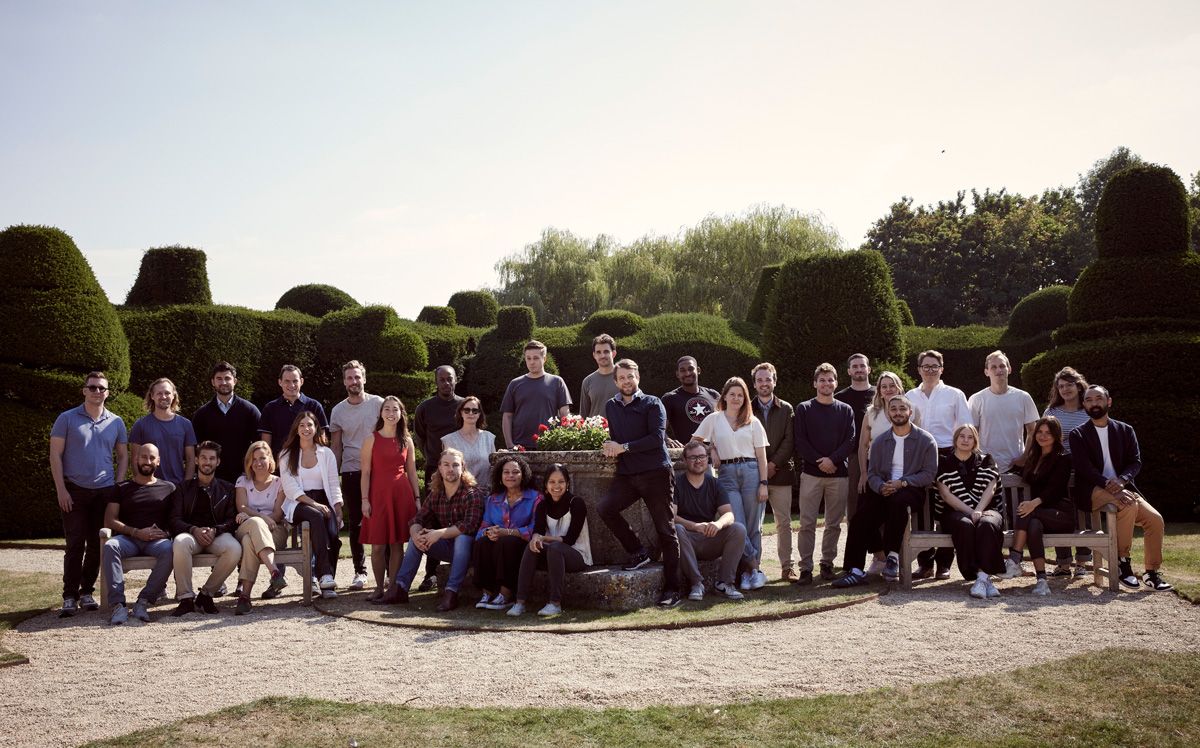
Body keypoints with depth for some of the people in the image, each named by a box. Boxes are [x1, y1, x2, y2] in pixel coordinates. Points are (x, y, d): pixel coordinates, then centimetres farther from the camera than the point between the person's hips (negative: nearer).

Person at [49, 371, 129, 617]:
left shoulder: (116, 423, 8)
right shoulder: (67, 419, 0)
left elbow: (123, 456, 14)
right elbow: (55, 454, -2)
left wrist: (118, 486, 3)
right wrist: (61, 489, -8)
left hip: (105, 491, 3)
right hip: (74, 491, -3)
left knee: (97, 545, 5)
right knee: (75, 545, -4)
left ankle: (86, 592, 16)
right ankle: (69, 596, 0)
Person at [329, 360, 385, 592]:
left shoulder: (378, 404, 1)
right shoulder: (338, 411, 7)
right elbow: (336, 447, 11)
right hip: (351, 472, 2)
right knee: (354, 523, 5)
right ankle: (360, 571, 13)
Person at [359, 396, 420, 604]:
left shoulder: (406, 441, 9)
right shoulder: (372, 440, 1)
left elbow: (412, 472, 12)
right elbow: (366, 472, -1)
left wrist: (417, 498, 6)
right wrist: (365, 499, -8)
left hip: (402, 495, 2)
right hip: (378, 494, -2)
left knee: (397, 544, 2)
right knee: (378, 545, -2)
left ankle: (393, 588, 8)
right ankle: (379, 587, 9)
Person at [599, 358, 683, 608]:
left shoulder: (652, 404, 0)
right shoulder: (611, 407, 16)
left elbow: (657, 438, -12)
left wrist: (624, 447, -13)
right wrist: (610, 447, -4)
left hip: (656, 473, -4)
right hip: (626, 474, 4)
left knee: (665, 530, -2)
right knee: (605, 507, -20)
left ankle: (672, 590, 2)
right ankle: (637, 552, 0)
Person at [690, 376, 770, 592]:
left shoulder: (753, 422, 12)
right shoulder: (714, 419, 10)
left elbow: (761, 456, 8)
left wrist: (763, 483, 0)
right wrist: (711, 452, 0)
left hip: (751, 472, 1)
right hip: (726, 474, -1)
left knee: (753, 526, 0)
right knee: (736, 525, -10)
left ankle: (750, 570, 9)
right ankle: (753, 569, -1)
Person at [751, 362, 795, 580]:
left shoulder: (786, 409, 8)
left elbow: (789, 441, 1)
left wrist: (773, 464, -9)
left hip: (780, 473, 0)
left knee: (784, 522, 2)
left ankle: (787, 567, 7)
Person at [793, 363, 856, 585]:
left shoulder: (845, 410, 10)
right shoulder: (804, 409, 6)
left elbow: (851, 440, 1)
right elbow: (800, 441, -2)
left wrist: (832, 459, -13)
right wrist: (819, 461, -12)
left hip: (838, 474, 2)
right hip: (811, 473, -2)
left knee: (834, 523, 5)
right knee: (807, 523, -5)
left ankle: (827, 562, 17)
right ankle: (805, 568, -2)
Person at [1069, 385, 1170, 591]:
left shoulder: (1126, 431, 15)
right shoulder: (1078, 435, 6)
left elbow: (1135, 462, 3)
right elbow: (1084, 468, -7)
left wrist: (1121, 481, -18)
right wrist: (1109, 485, -24)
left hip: (1122, 488, 4)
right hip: (1093, 491, -4)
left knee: (1155, 519, -18)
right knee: (1129, 506, -32)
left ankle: (1152, 572, -4)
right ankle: (1122, 562, -21)